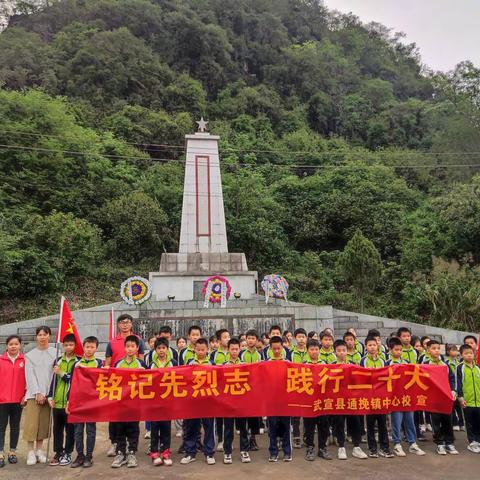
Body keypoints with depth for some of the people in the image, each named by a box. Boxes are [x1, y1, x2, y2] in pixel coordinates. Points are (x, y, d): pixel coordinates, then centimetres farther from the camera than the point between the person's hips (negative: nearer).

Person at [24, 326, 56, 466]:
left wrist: (48, 393, -8)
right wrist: (37, 393, -8)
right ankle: (30, 452, 4)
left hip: (48, 393, 1)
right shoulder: (30, 355, 4)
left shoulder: (55, 353, 3)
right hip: (33, 393, 0)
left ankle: (39, 450, 14)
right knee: (31, 422, -4)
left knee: (43, 422, 4)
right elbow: (30, 375, -1)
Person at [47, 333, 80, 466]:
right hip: (57, 401, 4)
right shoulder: (58, 360, 10)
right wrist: (50, 396, 3)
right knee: (57, 429, 11)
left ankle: (68, 453, 15)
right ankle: (58, 452, 22)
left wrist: (62, 373, -9)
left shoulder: (78, 361, -3)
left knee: (70, 429, 5)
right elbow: (53, 379, 10)